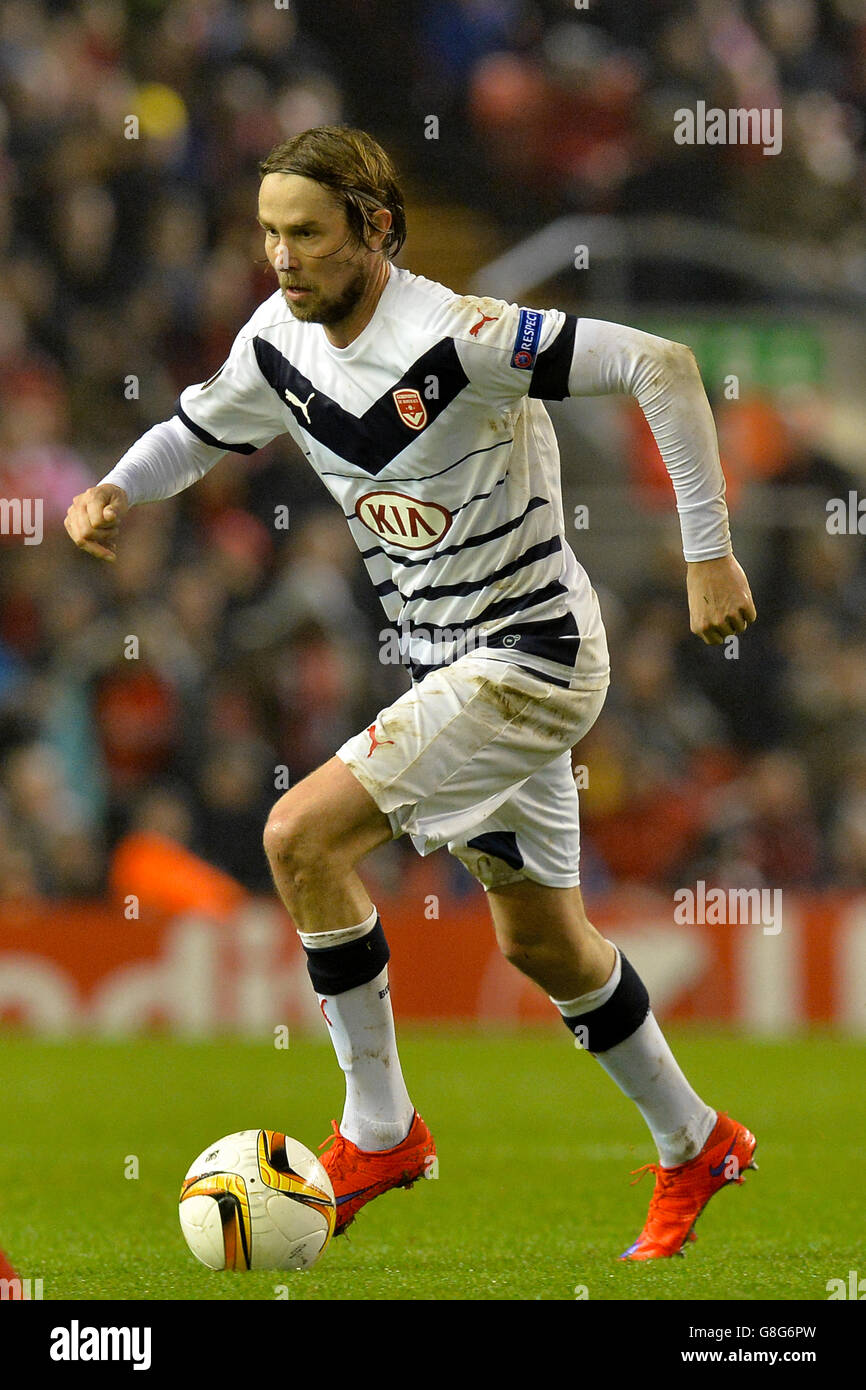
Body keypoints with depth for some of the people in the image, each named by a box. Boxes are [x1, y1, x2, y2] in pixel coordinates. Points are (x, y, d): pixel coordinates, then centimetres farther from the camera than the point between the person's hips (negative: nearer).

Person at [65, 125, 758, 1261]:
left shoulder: (453, 338, -26)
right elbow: (197, 433, 18)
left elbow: (661, 367, -25)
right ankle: (694, 1146, 37)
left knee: (302, 836, -19)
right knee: (539, 939, 18)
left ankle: (379, 1129, -5)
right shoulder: (280, 341, -2)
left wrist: (709, 556, -22)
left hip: (531, 658, -8)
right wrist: (115, 491, -4)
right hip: (450, 664, 9)